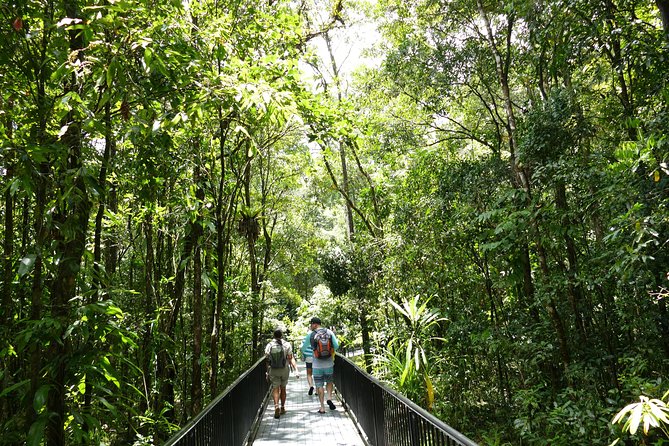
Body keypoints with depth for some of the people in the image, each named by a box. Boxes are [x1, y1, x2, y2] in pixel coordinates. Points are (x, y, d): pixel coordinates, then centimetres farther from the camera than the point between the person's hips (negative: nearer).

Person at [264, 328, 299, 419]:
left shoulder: (269, 345, -4)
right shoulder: (287, 345, -7)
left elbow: (267, 360, -2)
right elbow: (291, 358, -13)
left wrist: (268, 372, 6)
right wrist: (296, 370, -13)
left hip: (273, 371, 0)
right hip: (284, 370, 1)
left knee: (275, 389, 3)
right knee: (283, 388, 16)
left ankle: (276, 406, -20)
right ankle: (282, 408, 25)